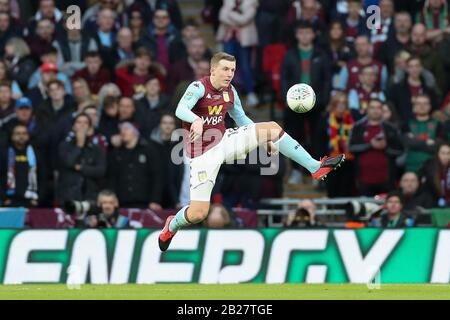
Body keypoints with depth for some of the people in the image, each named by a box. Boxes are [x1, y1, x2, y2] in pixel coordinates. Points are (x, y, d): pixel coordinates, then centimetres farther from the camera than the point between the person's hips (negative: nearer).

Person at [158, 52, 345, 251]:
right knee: (198, 213, -13)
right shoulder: (199, 87, -17)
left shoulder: (230, 92, 4)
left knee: (273, 128, -9)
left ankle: (316, 167, -6)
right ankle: (172, 225, 23)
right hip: (202, 154, -6)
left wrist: (265, 140, 7)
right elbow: (181, 110, -34)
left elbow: (242, 119, 18)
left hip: (224, 142, 6)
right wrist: (196, 120, -56)